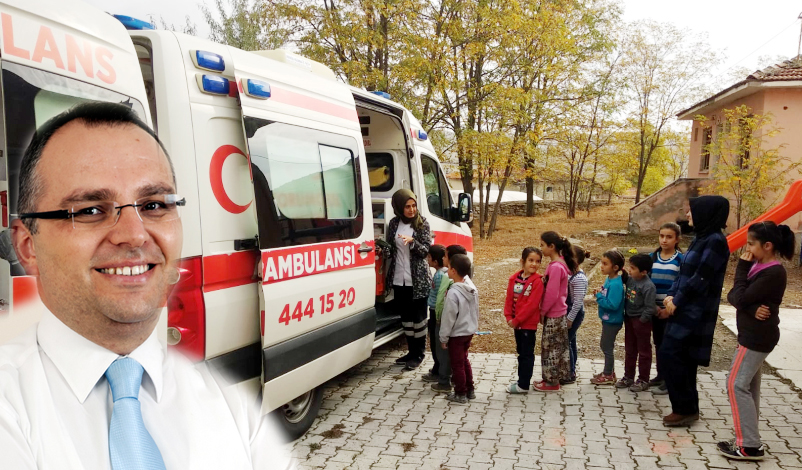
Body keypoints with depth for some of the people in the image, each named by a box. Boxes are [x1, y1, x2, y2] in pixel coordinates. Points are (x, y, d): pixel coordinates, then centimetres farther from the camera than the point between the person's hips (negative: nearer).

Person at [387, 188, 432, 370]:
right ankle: (411, 351, 26)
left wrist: (412, 241, -27)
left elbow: (426, 250, -11)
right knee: (405, 315, 12)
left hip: (418, 278, -4)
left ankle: (419, 354, 16)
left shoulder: (422, 224, -6)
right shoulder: (394, 223, 4)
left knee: (418, 316, 4)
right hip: (399, 278, 4)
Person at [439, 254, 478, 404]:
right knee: (464, 360, 22)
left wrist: (443, 337, -11)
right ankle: (470, 390, 30)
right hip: (469, 331, 8)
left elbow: (448, 318, -19)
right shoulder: (472, 288, -2)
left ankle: (460, 394, 16)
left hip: (457, 334, -8)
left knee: (457, 364, 6)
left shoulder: (453, 292, -25)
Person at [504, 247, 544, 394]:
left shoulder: (537, 281, -14)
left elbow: (532, 304, -19)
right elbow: (509, 299, 4)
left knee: (527, 354, 3)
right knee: (521, 352, 17)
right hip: (517, 323, 6)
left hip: (529, 324, -6)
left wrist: (516, 320, -17)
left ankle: (523, 385, 10)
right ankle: (522, 380, 29)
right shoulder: (514, 278, 3)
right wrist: (509, 317, -8)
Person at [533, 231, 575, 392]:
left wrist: (542, 312, -11)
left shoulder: (555, 267, -23)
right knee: (556, 347, 17)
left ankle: (552, 382, 15)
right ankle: (552, 378, 28)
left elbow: (551, 294, -23)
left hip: (553, 315, -9)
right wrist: (544, 311, 12)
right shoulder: (560, 263, 6)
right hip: (558, 313, 9)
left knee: (551, 347, 3)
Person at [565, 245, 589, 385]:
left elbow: (578, 302, -23)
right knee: (570, 341, 16)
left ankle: (570, 374, 8)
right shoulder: (573, 274, 6)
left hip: (575, 313, -9)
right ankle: (571, 371, 28)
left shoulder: (579, 278, -23)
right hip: (570, 311, 9)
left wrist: (570, 319, -19)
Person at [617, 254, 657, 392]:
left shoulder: (648, 286, -23)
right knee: (629, 350, 17)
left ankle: (643, 380, 19)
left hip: (641, 320, -7)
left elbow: (650, 308, -22)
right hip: (629, 318, 8)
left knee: (644, 351, 8)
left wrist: (641, 320, -16)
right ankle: (628, 377, 30)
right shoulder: (629, 279, -2)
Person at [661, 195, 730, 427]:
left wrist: (676, 302, -12)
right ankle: (688, 408, 21)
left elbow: (700, 279, -20)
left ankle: (685, 408, 2)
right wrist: (671, 295, 0)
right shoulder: (701, 239, 13)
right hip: (686, 309, 9)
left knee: (669, 354, -9)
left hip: (695, 311, -9)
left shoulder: (715, 241, -16)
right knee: (683, 358, 12)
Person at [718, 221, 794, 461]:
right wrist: (752, 309, -17)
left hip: (757, 337, -10)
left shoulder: (773, 273, -19)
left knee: (736, 384, -8)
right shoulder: (759, 267, 9)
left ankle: (750, 446, -3)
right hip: (753, 334, 10)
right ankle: (748, 440, 20)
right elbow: (732, 296, 3)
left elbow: (741, 298, -22)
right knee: (748, 385, 13)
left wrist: (742, 268, -13)